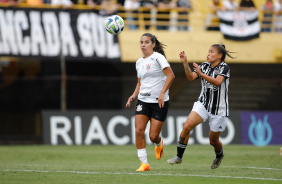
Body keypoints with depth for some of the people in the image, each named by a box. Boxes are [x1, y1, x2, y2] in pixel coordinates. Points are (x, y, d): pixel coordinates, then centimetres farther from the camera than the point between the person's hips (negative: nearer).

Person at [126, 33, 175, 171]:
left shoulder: (157, 57, -8)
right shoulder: (139, 62, 13)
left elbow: (170, 75, -16)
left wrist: (162, 93, -24)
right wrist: (134, 95, 7)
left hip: (159, 102, -5)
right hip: (143, 101, 5)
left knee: (153, 136, -5)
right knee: (139, 130, -12)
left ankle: (159, 144, 34)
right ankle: (144, 163, -5)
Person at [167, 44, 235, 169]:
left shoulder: (224, 68, -10)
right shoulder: (205, 66, 4)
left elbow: (218, 82, -28)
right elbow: (191, 77, -8)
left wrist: (201, 74, -37)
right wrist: (185, 63, -22)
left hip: (219, 110, -4)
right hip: (203, 104, 4)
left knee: (213, 141, 7)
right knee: (187, 126, -21)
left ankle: (219, 155, 43)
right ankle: (179, 157, -13)